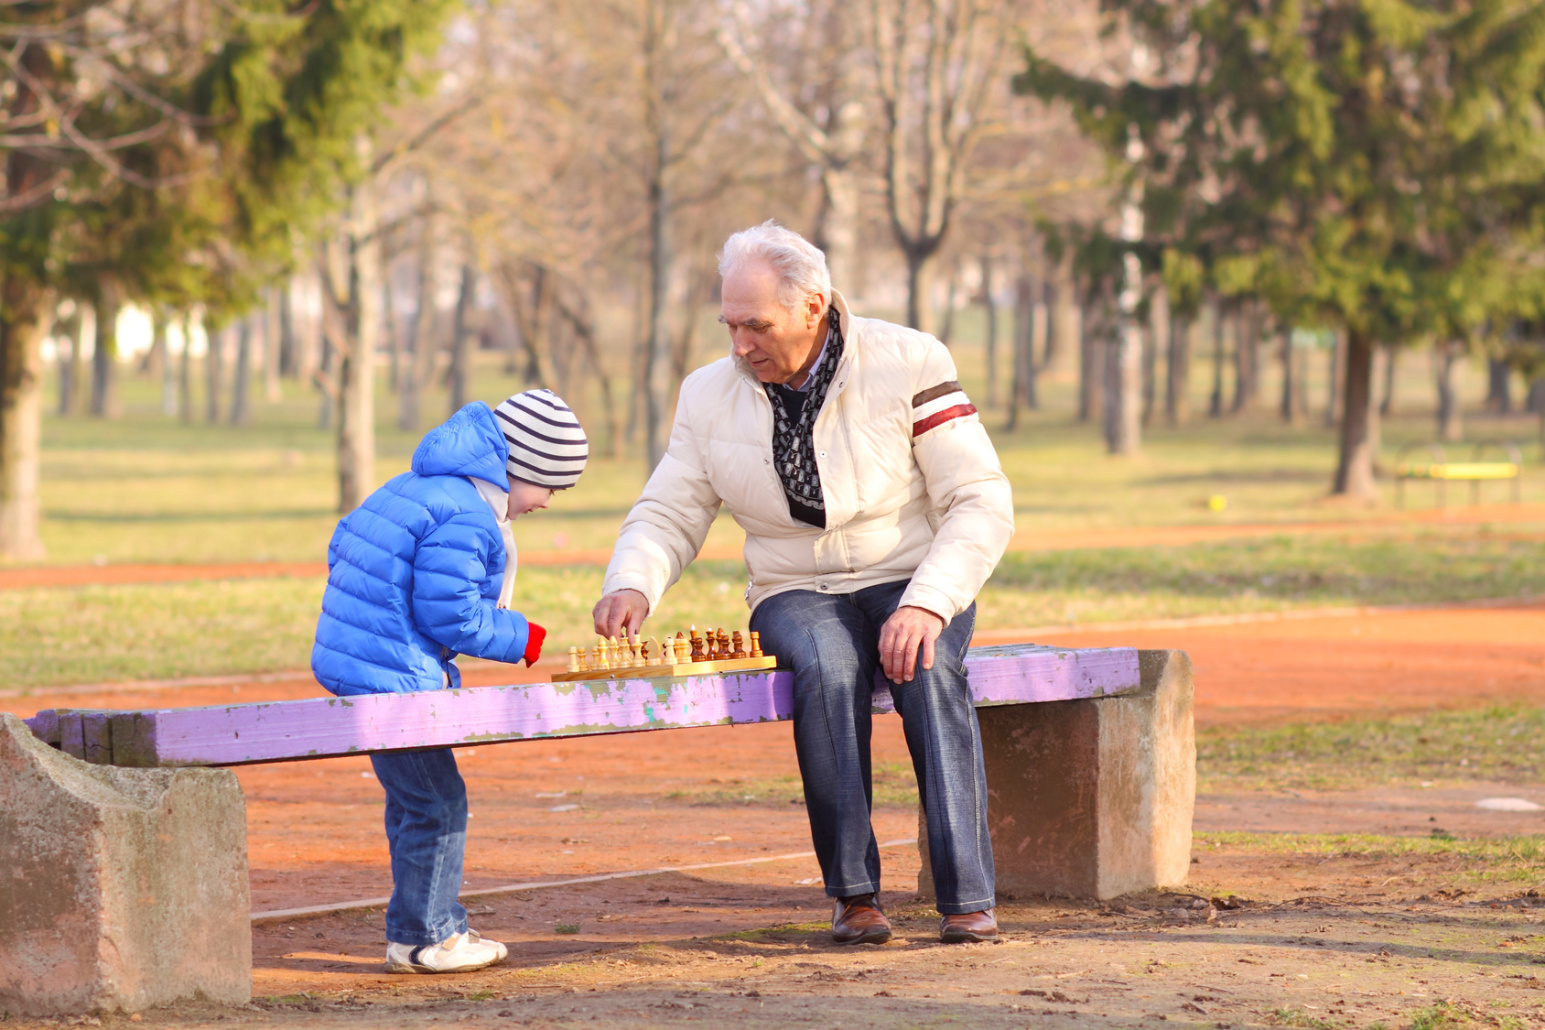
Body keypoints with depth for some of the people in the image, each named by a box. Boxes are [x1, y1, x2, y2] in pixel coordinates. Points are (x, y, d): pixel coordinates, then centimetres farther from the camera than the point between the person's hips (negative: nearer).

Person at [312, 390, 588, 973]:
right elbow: (451, 615, -20)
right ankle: (422, 939, 4)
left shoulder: (413, 490, 15)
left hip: (353, 663, 11)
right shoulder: (463, 519, -18)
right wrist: (526, 640, -8)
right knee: (435, 803, -3)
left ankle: (437, 926, 26)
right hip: (393, 677, -11)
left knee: (415, 799, 18)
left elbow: (343, 547, 22)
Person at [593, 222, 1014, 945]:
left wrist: (926, 604, -26)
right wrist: (632, 585, -17)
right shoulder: (710, 394, 2)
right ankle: (852, 894, -27)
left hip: (912, 584, -1)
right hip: (797, 595, 1)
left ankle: (968, 901, -32)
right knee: (825, 666, -34)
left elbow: (981, 502, -11)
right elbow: (667, 515, 7)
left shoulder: (908, 364, -9)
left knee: (929, 668, -35)